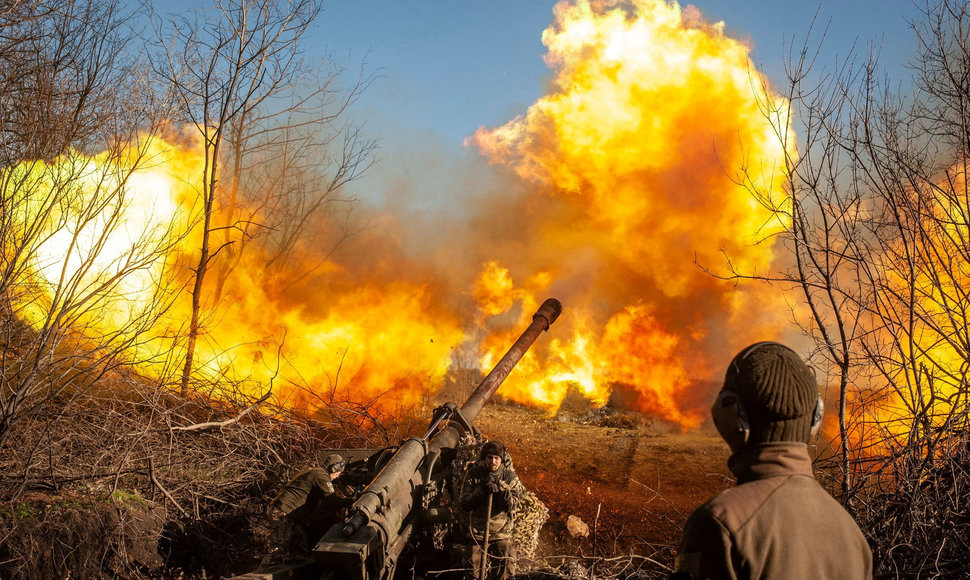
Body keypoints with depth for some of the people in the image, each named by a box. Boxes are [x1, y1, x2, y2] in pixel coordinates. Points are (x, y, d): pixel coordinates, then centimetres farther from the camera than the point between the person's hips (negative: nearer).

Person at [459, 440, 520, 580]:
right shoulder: (473, 475, -3)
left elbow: (511, 505, -10)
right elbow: (463, 503, -8)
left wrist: (502, 489, -26)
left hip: (502, 533, 0)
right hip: (477, 532, 0)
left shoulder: (510, 477, -2)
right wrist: (481, 490, -20)